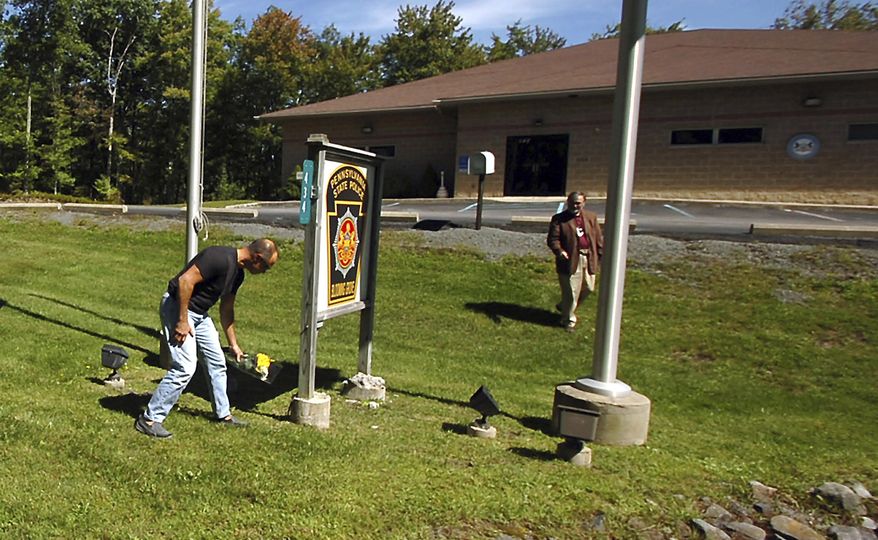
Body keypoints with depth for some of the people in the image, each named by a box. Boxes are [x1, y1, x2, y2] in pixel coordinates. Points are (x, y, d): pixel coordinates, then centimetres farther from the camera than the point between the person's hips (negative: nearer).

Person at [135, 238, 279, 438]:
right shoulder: (220, 258, -24)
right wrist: (182, 321, -25)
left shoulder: (238, 272, 6)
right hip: (177, 306, -10)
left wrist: (233, 345, 21)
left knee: (217, 361, 13)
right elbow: (185, 281, -28)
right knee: (185, 367, -14)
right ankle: (149, 419, -1)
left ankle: (223, 414, 27)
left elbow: (226, 308, 17)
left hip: (199, 313, 10)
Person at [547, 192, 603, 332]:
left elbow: (598, 238, 13)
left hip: (589, 259, 6)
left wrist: (601, 255, 8)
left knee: (588, 288, 15)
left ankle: (564, 307, 36)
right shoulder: (559, 219, -4)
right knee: (570, 292, -1)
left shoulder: (591, 217, 10)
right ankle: (569, 320, 17)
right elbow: (552, 238, -9)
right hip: (570, 260, -5)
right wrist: (559, 251, -27)